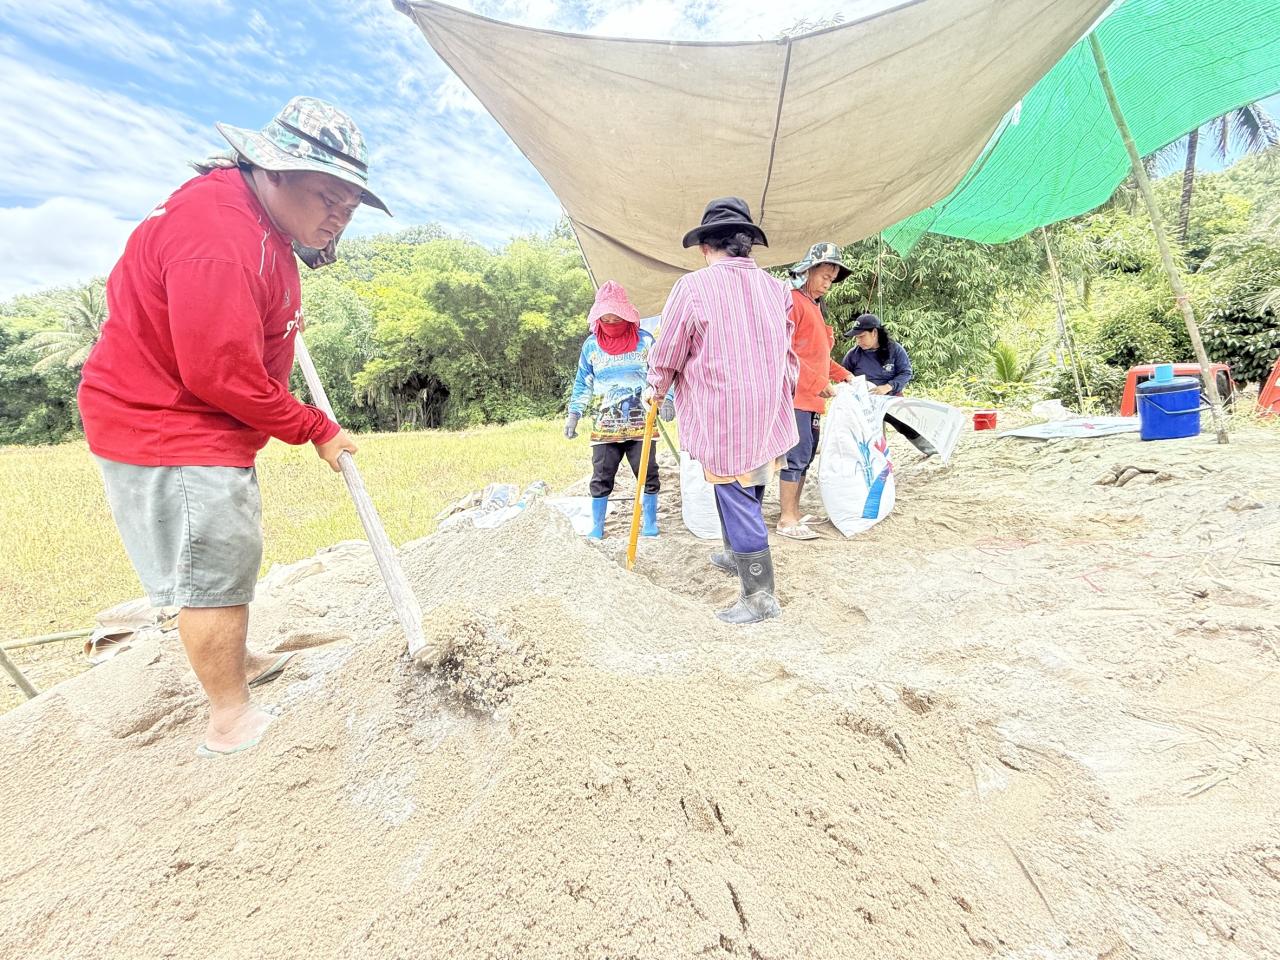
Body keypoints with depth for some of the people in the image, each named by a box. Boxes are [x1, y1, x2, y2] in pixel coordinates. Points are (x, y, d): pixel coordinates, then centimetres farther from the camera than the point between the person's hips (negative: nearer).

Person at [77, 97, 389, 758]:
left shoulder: (266, 231, 9)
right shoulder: (216, 233, -26)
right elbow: (221, 375, -26)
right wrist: (316, 431, -18)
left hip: (211, 429, 11)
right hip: (169, 433, -10)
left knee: (229, 558, 22)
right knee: (215, 571, -1)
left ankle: (234, 664, 43)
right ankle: (230, 719, 16)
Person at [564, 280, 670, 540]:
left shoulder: (645, 340, 1)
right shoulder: (591, 345, 5)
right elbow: (583, 384, 9)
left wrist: (666, 400, -14)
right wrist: (574, 414, 1)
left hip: (640, 424, -1)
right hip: (605, 426, 1)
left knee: (648, 475, 4)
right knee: (601, 478, 2)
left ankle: (650, 523, 20)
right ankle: (597, 527, 15)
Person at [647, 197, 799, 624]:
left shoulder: (693, 287, -11)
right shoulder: (776, 288, 6)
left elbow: (666, 356, -4)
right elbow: (787, 355, 15)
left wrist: (656, 390, 15)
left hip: (723, 420, -6)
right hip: (769, 417, 7)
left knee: (738, 503, 2)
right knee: (747, 496, 23)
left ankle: (759, 596, 12)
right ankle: (736, 556, 44)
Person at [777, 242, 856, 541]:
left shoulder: (816, 307, 22)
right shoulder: (793, 301, -7)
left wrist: (842, 374, 13)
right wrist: (818, 382, -19)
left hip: (812, 396, 9)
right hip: (795, 393, -9)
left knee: (805, 456, 11)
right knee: (797, 454, -9)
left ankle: (793, 512, 18)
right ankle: (787, 519, -2)